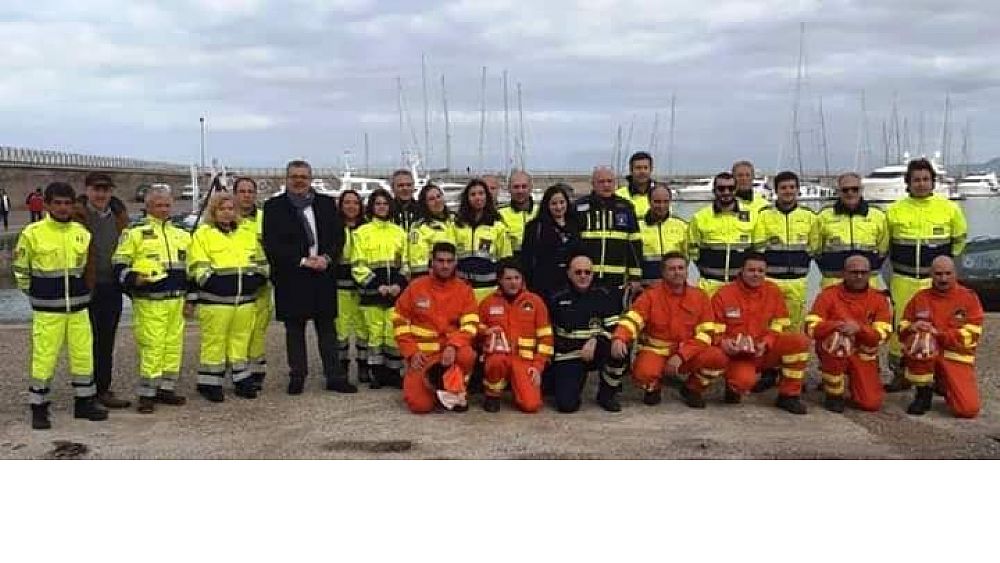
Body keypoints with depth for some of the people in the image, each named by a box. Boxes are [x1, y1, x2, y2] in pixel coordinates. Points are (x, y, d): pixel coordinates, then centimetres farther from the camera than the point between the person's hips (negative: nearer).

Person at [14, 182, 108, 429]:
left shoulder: (82, 233, 4)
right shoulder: (32, 233, -7)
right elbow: (21, 269, 3)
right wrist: (37, 294, 5)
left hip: (78, 308, 4)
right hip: (47, 310, -4)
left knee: (83, 356, 8)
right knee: (44, 359, -3)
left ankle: (84, 402, 22)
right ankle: (38, 408, 10)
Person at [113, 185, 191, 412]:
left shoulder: (181, 234, 17)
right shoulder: (135, 232, -1)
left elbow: (189, 268, 23)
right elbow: (119, 265, -2)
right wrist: (134, 279, -21)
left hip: (176, 300, 6)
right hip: (149, 302, -6)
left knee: (174, 345, 9)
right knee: (151, 347, -7)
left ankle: (166, 388, 21)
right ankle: (147, 394, 2)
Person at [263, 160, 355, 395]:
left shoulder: (327, 203, 10)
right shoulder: (274, 206, 1)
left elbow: (338, 236, 8)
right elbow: (272, 244, -7)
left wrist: (327, 258, -10)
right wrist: (303, 261, -14)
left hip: (323, 274, 2)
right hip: (290, 277, -2)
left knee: (327, 327, 5)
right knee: (294, 329, 5)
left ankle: (334, 377, 9)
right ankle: (297, 376, 14)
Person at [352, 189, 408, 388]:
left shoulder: (399, 231, 13)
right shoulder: (362, 232, 3)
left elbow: (405, 262, 13)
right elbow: (358, 266, -3)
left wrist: (399, 284, -4)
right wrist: (377, 285, -12)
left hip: (396, 291, 2)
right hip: (372, 291, -2)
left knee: (395, 333, 0)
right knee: (375, 333, 0)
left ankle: (393, 372, 9)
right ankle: (377, 374, 9)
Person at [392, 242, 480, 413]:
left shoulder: (464, 290, -2)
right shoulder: (416, 287, -2)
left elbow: (470, 324, -10)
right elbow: (400, 321, 2)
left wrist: (453, 346, -29)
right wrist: (412, 352, -9)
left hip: (450, 350, 0)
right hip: (421, 355, 0)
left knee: (466, 355, -36)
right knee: (420, 405, -18)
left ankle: (456, 392, -7)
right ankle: (429, 383, 18)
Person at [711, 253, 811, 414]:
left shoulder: (773, 291, 2)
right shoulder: (723, 294, -6)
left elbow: (779, 326, 4)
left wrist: (765, 343, -14)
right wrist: (723, 343, -24)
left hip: (765, 351, 4)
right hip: (737, 355, -4)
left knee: (800, 341, -21)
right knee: (744, 380, -38)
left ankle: (788, 395, -8)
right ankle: (734, 387, 5)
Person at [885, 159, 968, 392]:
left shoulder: (949, 208, -1)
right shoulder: (894, 210, 0)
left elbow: (960, 238, 15)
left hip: (935, 279, -1)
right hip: (902, 280, 1)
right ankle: (900, 374, 14)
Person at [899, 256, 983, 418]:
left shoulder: (969, 297, -1)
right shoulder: (920, 297, 5)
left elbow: (970, 336, -10)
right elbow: (902, 329, 7)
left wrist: (937, 333, -19)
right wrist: (912, 327, -16)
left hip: (956, 358, -1)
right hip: (925, 356, 1)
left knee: (968, 410, -20)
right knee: (921, 336, -35)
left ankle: (944, 384, 16)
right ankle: (923, 393, -15)